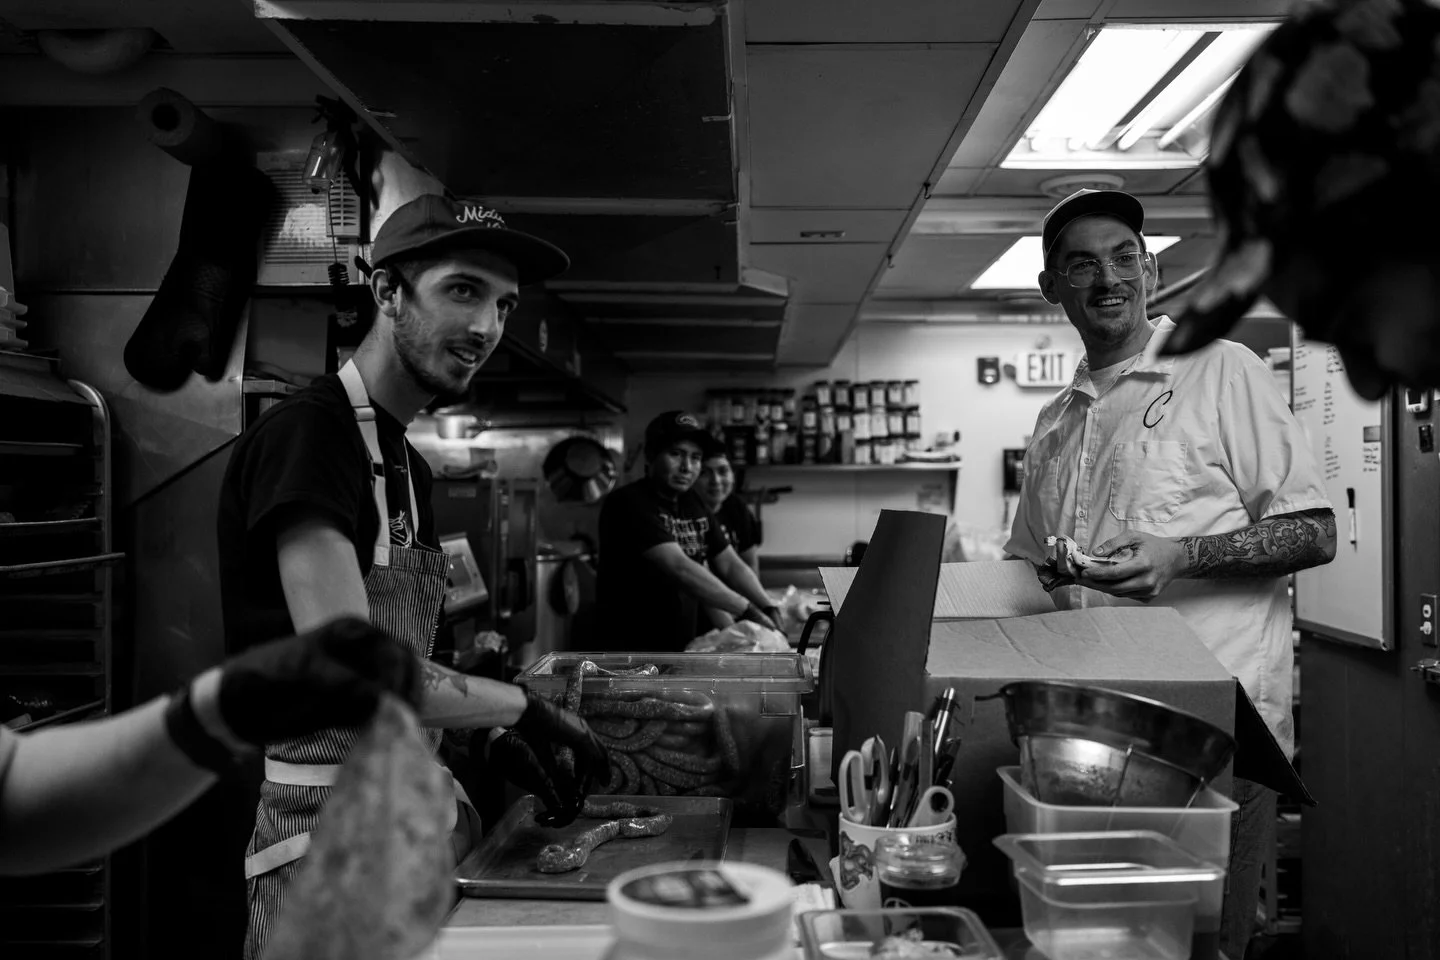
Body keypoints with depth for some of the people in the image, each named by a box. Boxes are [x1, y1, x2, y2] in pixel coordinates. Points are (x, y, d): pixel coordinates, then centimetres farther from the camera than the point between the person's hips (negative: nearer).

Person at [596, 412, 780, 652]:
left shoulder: (695, 506, 9)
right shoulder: (628, 504, -16)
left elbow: (730, 565, 8)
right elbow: (678, 569, -26)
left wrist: (769, 610, -9)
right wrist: (747, 610, -25)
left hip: (684, 649, 7)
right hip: (633, 651, -7)